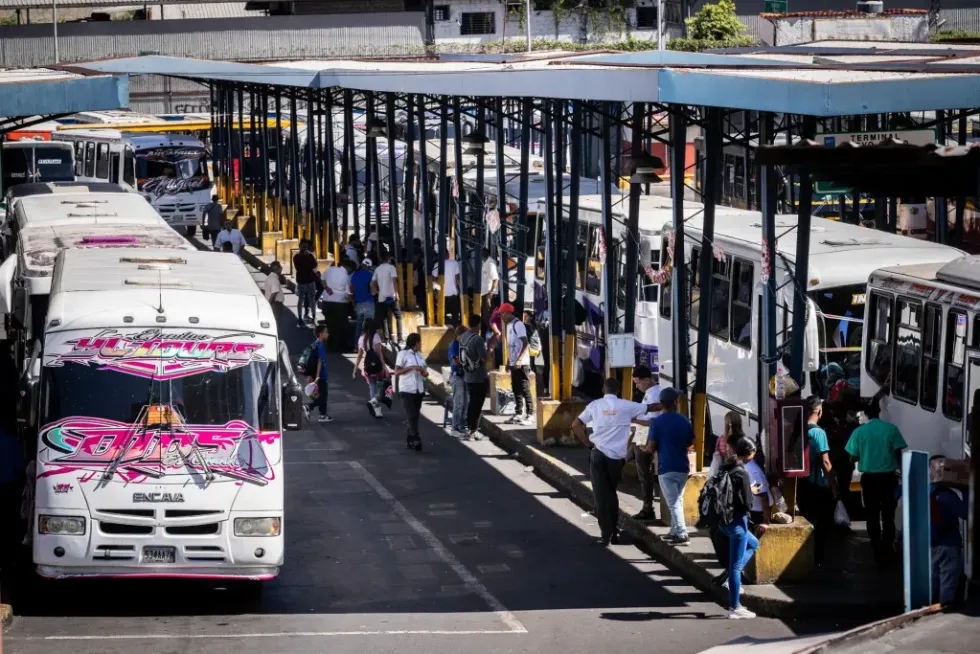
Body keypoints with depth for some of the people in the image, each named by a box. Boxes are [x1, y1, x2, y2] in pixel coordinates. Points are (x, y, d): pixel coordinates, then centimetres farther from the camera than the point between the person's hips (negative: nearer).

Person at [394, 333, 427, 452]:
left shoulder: (420, 355, 13)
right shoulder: (403, 354, -5)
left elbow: (424, 370, 21)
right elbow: (396, 372, -8)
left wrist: (425, 373, -3)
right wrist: (411, 368, -19)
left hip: (419, 390, 6)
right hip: (407, 390, -6)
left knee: (415, 416, 8)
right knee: (412, 416, -13)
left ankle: (410, 441, 15)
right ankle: (416, 440, -21)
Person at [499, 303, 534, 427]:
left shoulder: (518, 324, -13)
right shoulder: (509, 325, 15)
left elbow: (525, 343, -19)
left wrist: (519, 360, -26)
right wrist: (508, 362, 21)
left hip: (521, 364, -9)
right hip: (513, 364, 9)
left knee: (525, 390, -8)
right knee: (516, 390, 11)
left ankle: (530, 415, -6)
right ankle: (518, 414, 16)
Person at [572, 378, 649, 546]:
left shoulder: (595, 405, 3)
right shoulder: (626, 406, 2)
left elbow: (576, 425, 0)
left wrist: (587, 442, 8)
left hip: (598, 455, -1)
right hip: (616, 457, 1)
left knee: (601, 495, 3)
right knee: (612, 494, 18)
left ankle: (606, 534, -2)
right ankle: (613, 532, 20)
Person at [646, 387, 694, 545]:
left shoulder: (657, 422, -10)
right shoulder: (684, 421, 3)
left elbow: (650, 447, -10)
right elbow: (691, 442, 12)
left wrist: (649, 448, 12)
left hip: (666, 468, -4)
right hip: (683, 467, 4)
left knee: (673, 502, -3)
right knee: (677, 500, 17)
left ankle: (682, 534, -10)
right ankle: (675, 531, 21)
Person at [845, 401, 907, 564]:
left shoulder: (859, 431, -4)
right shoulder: (891, 429, -5)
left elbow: (853, 458, 1)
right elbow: (898, 455, -4)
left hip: (869, 478, 0)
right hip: (888, 477, 0)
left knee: (873, 516, 8)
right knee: (888, 516, 9)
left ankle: (878, 552, 6)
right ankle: (887, 552, 8)